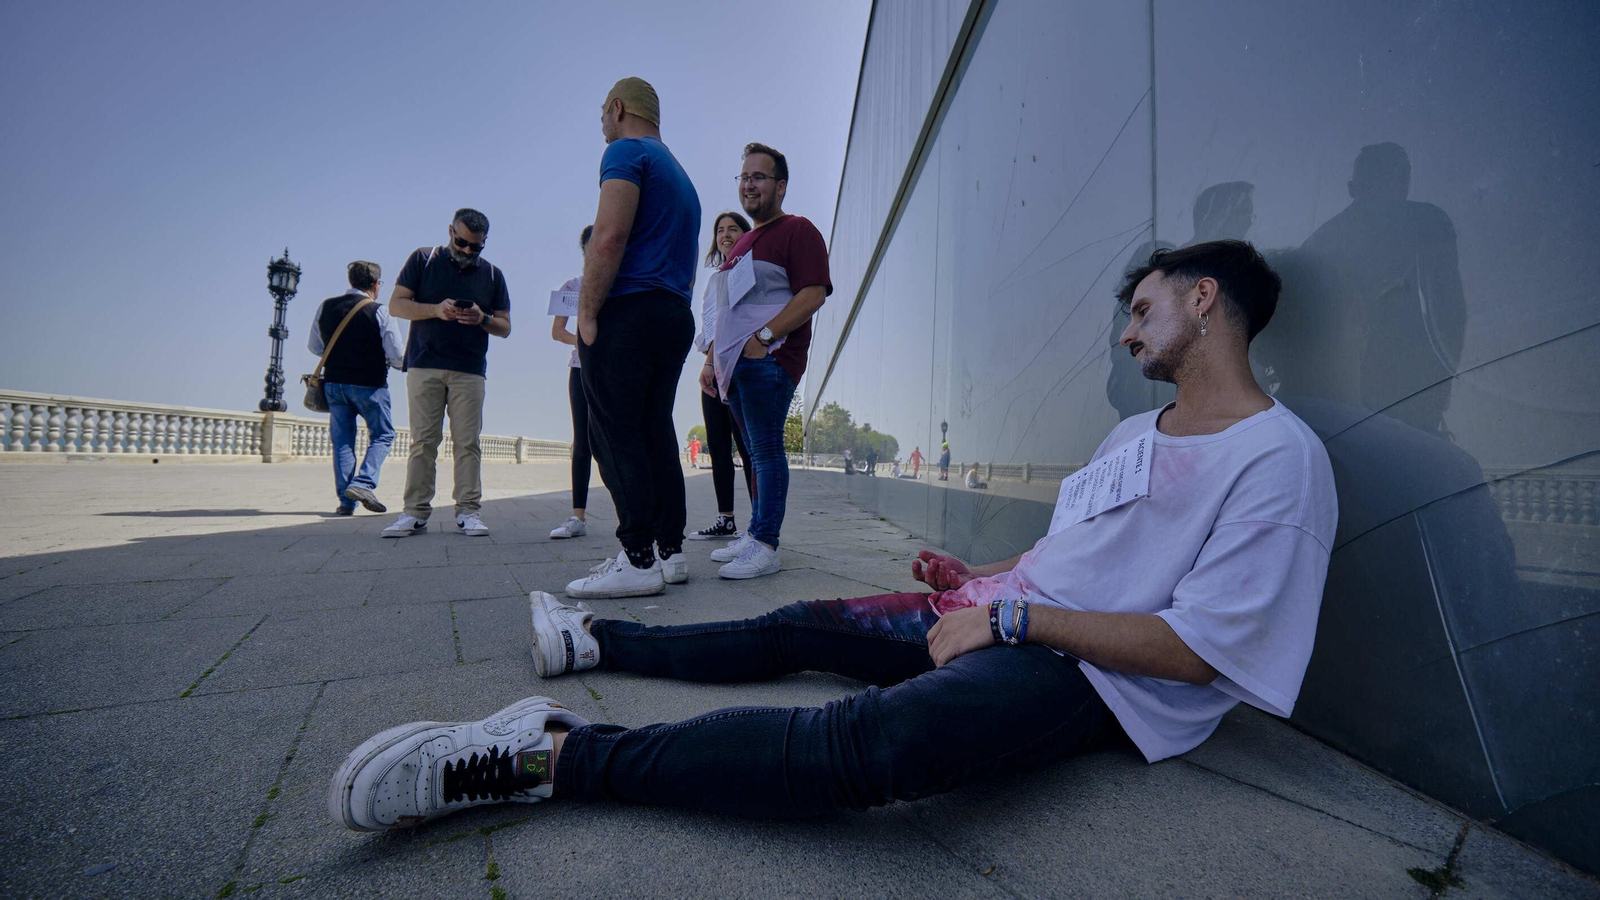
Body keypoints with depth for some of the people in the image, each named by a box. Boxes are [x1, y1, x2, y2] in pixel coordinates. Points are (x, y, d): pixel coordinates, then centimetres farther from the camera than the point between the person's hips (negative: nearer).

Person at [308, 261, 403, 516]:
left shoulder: (325, 307, 5)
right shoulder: (379, 312, -10)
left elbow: (313, 346, 14)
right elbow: (397, 356, -11)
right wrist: (391, 360, 12)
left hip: (334, 382, 4)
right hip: (370, 384, -4)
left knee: (342, 440, 9)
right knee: (382, 435, 10)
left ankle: (345, 500, 7)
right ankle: (363, 483, -9)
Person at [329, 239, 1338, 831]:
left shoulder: (1281, 460, -9)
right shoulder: (1137, 433, 17)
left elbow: (1192, 649, -17)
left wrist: (1007, 617, -20)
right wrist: (980, 577, 7)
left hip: (1097, 677, -8)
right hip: (1009, 616, 8)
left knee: (881, 737, -38)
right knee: (800, 630, 6)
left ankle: (550, 754, -30)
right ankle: (597, 642, 20)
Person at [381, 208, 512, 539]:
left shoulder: (493, 274, 14)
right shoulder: (423, 259, 11)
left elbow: (505, 327, 12)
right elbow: (396, 304, 5)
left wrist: (483, 319, -9)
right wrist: (436, 310, -11)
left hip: (470, 370, 1)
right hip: (424, 365, 0)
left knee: (468, 442, -4)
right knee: (422, 441, -2)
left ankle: (468, 511, -2)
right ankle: (415, 512, 2)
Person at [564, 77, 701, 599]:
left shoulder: (626, 151, 0)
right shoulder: (680, 174, 27)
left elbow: (609, 235, -16)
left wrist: (587, 312, -13)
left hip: (628, 309, -9)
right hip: (676, 317, 9)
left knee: (616, 435, -9)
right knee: (655, 434, 8)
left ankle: (639, 561, -9)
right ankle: (669, 551, 10)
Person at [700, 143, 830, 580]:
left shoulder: (798, 230, 0)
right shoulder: (742, 244, 26)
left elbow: (814, 294, -13)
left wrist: (763, 336, -19)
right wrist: (713, 359, 19)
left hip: (769, 360, -8)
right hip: (736, 363, 8)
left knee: (767, 449, -10)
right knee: (756, 451, 10)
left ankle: (766, 545, -6)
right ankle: (754, 535, 17)